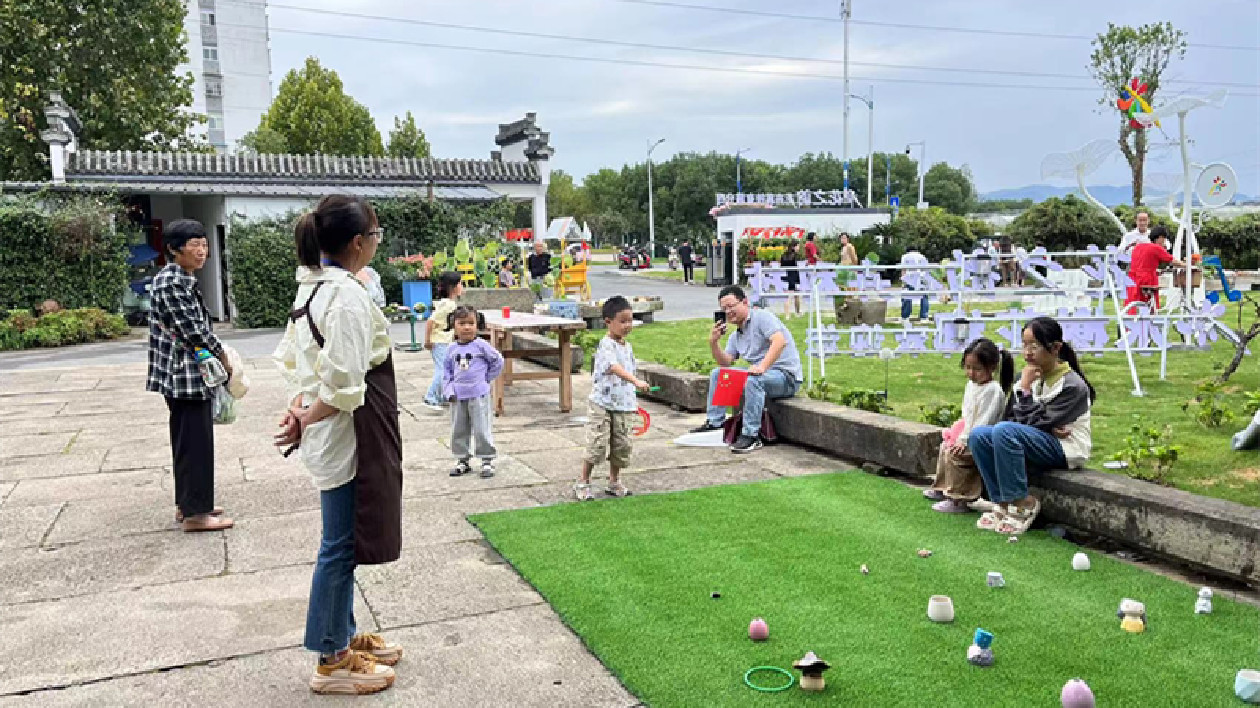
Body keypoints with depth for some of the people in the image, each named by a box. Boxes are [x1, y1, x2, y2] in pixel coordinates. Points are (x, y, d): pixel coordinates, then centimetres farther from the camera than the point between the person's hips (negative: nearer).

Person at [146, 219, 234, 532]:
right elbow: (193, 330, -20)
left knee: (189, 441, 16)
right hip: (186, 374, -10)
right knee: (195, 442, -4)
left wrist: (216, 356, 9)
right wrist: (223, 358, -8)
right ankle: (194, 513, 3)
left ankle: (187, 504, 26)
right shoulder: (171, 281, -17)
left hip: (187, 373, 10)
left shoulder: (183, 279, 13)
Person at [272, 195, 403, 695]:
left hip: (330, 435, 10)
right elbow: (344, 386, -26)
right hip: (347, 435, -10)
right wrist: (306, 420, -11)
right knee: (340, 546, 3)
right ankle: (333, 662, 18)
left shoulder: (312, 286, 9)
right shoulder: (348, 296, -22)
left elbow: (291, 357, 14)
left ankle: (344, 637, 35)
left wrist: (298, 408, 2)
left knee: (342, 542, 20)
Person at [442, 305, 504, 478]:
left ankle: (487, 461, 9)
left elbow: (497, 361, 2)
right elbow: (447, 371, 10)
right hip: (458, 396, 4)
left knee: (482, 430, -1)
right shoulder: (452, 348, 5)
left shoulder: (481, 345, -6)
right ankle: (462, 461, 23)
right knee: (458, 430, 11)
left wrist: (487, 378, 1)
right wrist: (448, 391, 0)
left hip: (479, 394, -4)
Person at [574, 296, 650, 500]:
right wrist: (636, 381, -45)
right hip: (603, 404, -7)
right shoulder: (606, 344, -15)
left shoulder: (627, 347, 12)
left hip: (624, 406, 7)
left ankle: (614, 482, 25)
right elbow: (614, 368, -32)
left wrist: (634, 402, 23)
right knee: (597, 444, -5)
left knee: (621, 445, 10)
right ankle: (583, 482, 9)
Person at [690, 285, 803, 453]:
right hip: (761, 374, 9)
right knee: (717, 374, 8)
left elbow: (780, 341, -24)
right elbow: (725, 362, 12)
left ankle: (751, 436, -33)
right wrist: (713, 343, -2)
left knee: (752, 380, -39)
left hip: (786, 376, -9)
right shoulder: (735, 336, 17)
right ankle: (714, 422, 9)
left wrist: (762, 366, -35)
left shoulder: (762, 317, -9)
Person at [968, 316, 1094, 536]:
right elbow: (1012, 417, 3)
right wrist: (1048, 428, -13)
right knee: (978, 434, -12)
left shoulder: (1072, 386, -15)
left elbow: (1036, 423, -18)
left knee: (1004, 430, -31)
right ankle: (1002, 503, -9)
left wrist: (1025, 389, -17)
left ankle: (1023, 503, -19)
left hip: (1066, 450, -8)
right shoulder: (1031, 376, 5)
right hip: (1041, 440, 8)